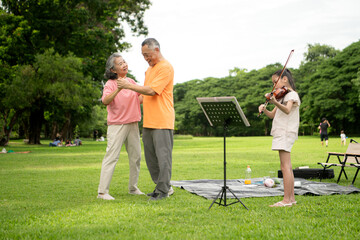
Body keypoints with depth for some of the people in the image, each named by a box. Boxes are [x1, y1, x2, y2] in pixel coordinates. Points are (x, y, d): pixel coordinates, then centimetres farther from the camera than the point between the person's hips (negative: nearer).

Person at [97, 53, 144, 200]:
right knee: (112, 156, -10)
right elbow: (105, 101, -26)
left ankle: (133, 188, 22)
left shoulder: (131, 81, 11)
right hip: (117, 125, -6)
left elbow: (141, 98, 22)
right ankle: (102, 192, -7)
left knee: (136, 156, 10)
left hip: (133, 124, 7)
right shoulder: (110, 84, -8)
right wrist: (118, 90, -39)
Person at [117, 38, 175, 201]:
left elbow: (152, 90, -18)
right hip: (148, 121, 9)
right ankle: (163, 186, 20)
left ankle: (163, 191, 1)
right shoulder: (150, 68, 21)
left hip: (162, 121, -9)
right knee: (150, 156, 10)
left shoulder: (166, 68, -10)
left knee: (163, 155, -5)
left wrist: (129, 86, -15)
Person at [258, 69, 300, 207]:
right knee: (287, 167, 10)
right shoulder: (283, 96, 22)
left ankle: (286, 200, -15)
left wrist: (276, 103, -47)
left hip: (285, 133, -10)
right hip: (283, 134, 10)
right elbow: (272, 115, 18)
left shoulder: (291, 94, -8)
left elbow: (287, 110, -29)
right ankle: (291, 198, 14)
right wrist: (264, 109, -1)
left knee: (285, 166, -13)